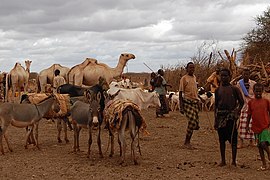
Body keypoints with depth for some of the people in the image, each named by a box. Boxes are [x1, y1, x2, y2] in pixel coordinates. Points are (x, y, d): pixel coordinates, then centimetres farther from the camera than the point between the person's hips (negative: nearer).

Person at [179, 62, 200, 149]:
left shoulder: (194, 77, 16)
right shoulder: (184, 78, -6)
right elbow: (180, 92, -7)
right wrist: (181, 106, -12)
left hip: (195, 101, 7)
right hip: (187, 101, -7)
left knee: (195, 124, 2)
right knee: (192, 121, -15)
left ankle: (187, 142, 15)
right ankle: (186, 143, -4)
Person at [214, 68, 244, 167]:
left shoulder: (234, 89, 0)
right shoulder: (218, 90, 11)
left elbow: (241, 102, 5)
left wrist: (237, 112, -10)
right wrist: (216, 120, 11)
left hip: (231, 115, -4)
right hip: (220, 115, 4)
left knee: (233, 139, -5)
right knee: (221, 139, 8)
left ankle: (234, 161, 1)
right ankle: (223, 160, 17)